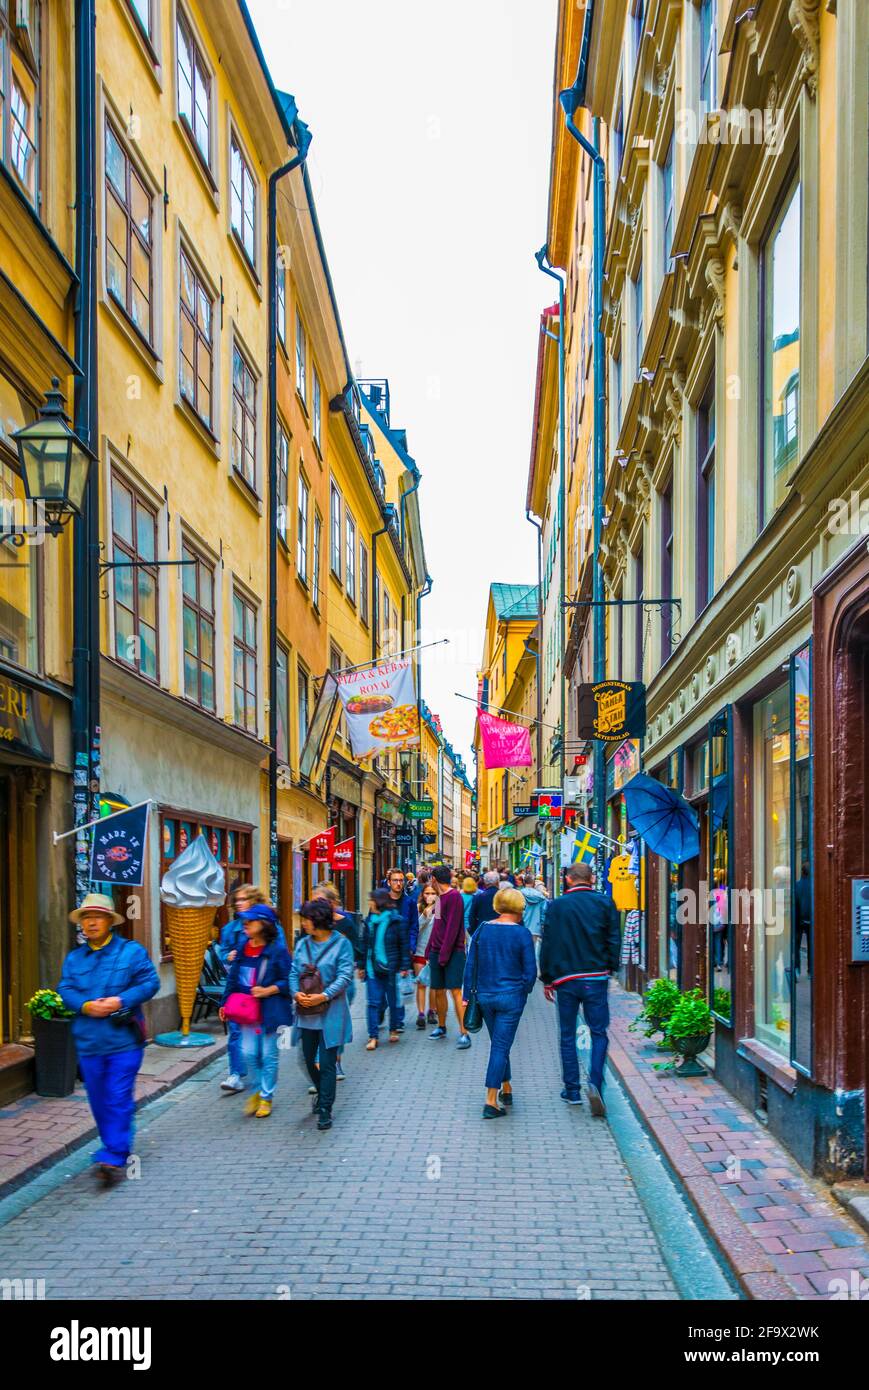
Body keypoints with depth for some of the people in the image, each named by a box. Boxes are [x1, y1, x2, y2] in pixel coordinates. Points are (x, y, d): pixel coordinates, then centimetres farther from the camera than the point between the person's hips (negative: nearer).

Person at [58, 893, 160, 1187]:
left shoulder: (132, 951, 0)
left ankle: (113, 1157, -8)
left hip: (124, 1041, -4)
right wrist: (86, 1006, -15)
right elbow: (65, 990, 4)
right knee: (98, 1102, 12)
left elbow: (150, 983, -7)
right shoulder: (74, 958, 12)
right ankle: (115, 1148, 28)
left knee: (118, 1100, -8)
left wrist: (121, 1001, -19)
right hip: (88, 1042, 5)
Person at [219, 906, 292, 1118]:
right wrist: (225, 1003, 11)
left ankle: (266, 1098, 20)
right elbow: (233, 979, 13)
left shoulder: (277, 950, -12)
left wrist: (268, 991, -21)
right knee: (249, 1053, 5)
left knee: (268, 1055, 6)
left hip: (270, 1011, -5)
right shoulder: (242, 950, 5)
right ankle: (259, 1090, 28)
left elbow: (288, 981, -10)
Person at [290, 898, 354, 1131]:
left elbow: (345, 976, -12)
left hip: (331, 1012, -5)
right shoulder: (303, 944, 8)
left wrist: (324, 996, -22)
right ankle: (322, 1093, 40)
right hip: (306, 1012, 5)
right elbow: (293, 972, 7)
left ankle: (325, 1110, 4)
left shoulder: (341, 943, -7)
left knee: (327, 1063, -3)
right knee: (309, 1059, 15)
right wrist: (296, 993, -12)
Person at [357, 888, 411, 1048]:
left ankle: (394, 1030, 28)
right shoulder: (369, 921, 7)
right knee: (373, 1002, 0)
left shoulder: (396, 921, -6)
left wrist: (404, 967, -8)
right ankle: (373, 1036, 3)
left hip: (391, 968, -3)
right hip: (372, 968, 3)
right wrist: (361, 965, 11)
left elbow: (404, 945, -5)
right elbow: (363, 944, 12)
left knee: (393, 1001, 10)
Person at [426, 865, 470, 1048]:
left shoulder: (454, 896, -13)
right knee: (439, 991, 12)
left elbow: (452, 928, -18)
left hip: (453, 952, -8)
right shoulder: (440, 897, 14)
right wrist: (429, 950, 13)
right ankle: (441, 1027, 26)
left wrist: (444, 954, -19)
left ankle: (464, 1033, -10)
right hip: (437, 951, 8)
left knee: (455, 990, -11)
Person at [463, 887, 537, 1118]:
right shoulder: (521, 934, -10)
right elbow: (530, 971, -8)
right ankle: (491, 1102, -5)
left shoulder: (482, 929, 1)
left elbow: (471, 965, 3)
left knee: (498, 1044, 20)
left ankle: (506, 1089, 33)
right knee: (501, 1046, -1)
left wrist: (467, 995, 9)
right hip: (511, 996, -4)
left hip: (485, 995, 4)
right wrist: (525, 989, 10)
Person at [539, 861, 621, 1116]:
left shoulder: (556, 906, -2)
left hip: (565, 978, 0)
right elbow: (613, 940, 0)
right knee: (598, 1033, 7)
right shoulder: (605, 903, -1)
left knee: (568, 1036, 11)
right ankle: (595, 1083, -12)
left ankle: (572, 1090, 15)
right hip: (596, 978, 0)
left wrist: (547, 979, 7)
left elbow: (547, 944, 0)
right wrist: (610, 968, 12)